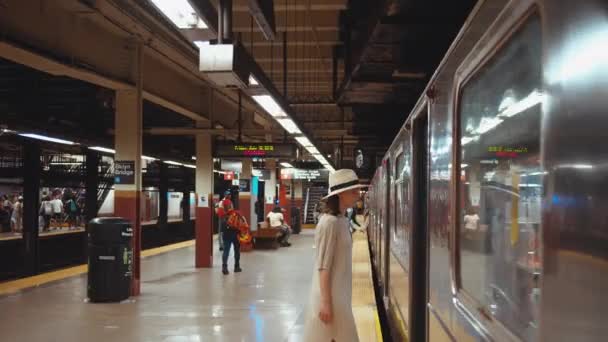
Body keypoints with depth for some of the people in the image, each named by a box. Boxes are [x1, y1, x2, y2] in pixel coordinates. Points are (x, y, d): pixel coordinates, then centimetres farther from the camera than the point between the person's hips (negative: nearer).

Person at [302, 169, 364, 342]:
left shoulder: (342, 220, 8)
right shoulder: (330, 223, -18)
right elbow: (323, 267, -20)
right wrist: (326, 303, -21)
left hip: (340, 293, 9)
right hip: (330, 295, -9)